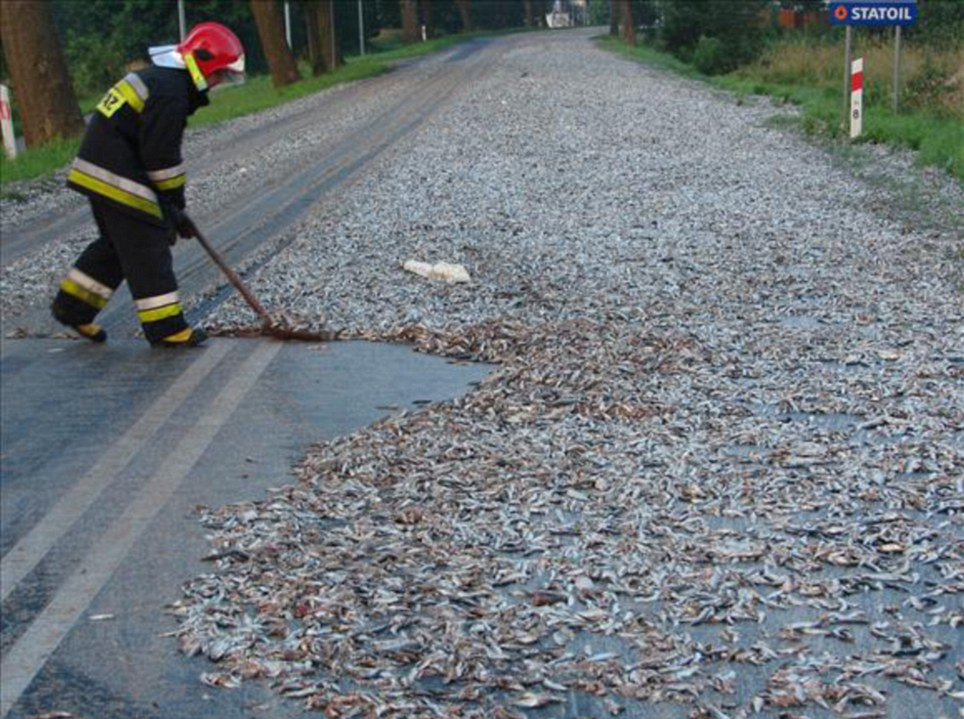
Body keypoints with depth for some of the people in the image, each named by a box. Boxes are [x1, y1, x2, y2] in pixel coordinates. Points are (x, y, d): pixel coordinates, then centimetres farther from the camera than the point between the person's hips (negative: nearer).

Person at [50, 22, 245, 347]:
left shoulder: (159, 79, 17)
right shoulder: (170, 94, -18)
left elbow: (162, 152, 20)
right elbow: (161, 159, -19)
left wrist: (174, 206, 19)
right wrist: (173, 207, -8)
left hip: (99, 172, 10)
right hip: (117, 178, -10)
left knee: (117, 243, 20)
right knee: (147, 246, -4)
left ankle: (73, 306, 26)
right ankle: (165, 326, 1)